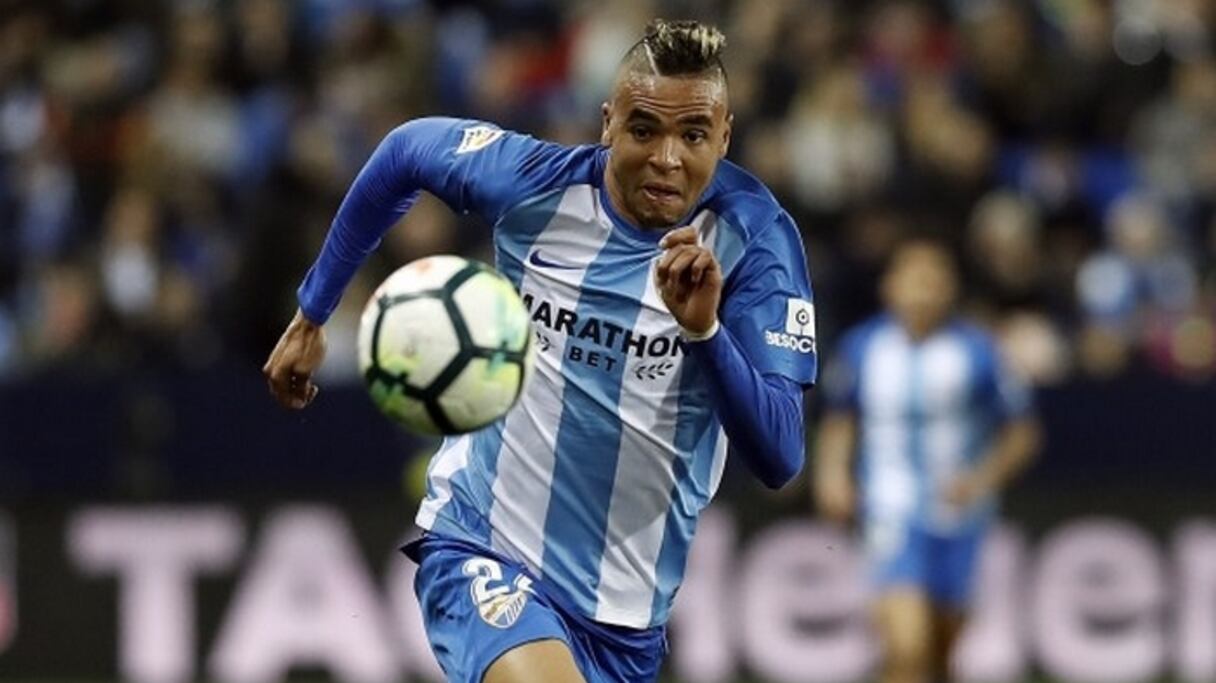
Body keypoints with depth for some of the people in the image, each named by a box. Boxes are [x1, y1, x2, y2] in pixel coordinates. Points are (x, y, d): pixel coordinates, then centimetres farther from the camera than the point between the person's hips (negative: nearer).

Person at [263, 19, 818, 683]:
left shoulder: (754, 236, -13)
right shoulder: (532, 181, -11)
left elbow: (778, 459, -18)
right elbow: (405, 150, 12)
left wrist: (705, 328, -34)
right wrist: (312, 314, 17)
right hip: (480, 547, -2)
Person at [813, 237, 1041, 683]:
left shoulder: (977, 353, -5)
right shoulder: (862, 348, 0)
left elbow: (1022, 433, 3)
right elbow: (838, 419, 17)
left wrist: (983, 479, -14)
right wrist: (832, 472, 0)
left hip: (959, 515, 1)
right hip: (894, 517, -1)